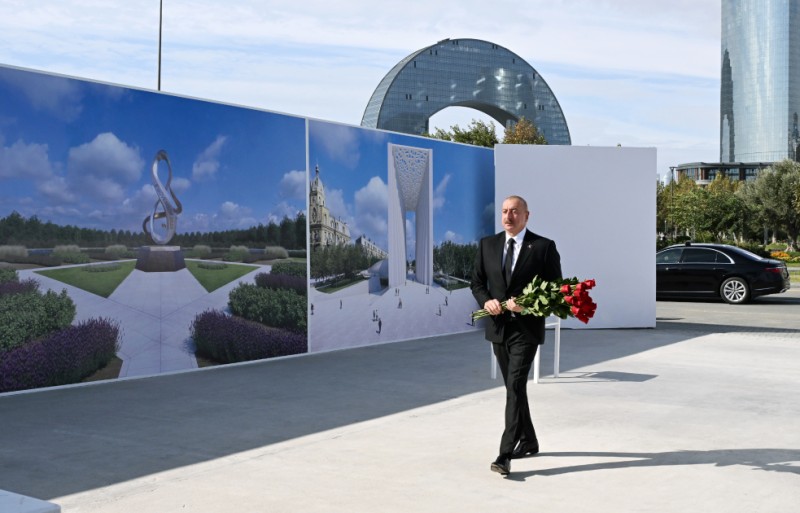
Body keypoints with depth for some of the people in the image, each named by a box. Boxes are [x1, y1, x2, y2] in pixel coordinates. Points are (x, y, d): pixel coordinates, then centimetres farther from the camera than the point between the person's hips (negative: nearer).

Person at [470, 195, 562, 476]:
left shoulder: (544, 247, -4)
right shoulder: (487, 244, 7)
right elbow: (477, 282, 10)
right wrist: (486, 301, -11)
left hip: (526, 328, -5)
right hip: (498, 327, 5)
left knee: (515, 387, -14)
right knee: (513, 388, 15)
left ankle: (505, 455, -17)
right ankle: (528, 441, 32)